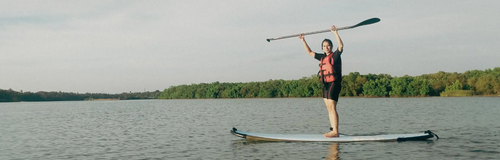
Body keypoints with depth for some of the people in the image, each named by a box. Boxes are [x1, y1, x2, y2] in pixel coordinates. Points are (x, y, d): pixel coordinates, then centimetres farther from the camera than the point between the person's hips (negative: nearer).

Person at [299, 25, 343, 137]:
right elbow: (310, 52, 27)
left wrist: (336, 33, -26)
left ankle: (335, 132, -15)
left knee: (332, 108, -14)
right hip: (326, 84, 8)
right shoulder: (322, 57, 17)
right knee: (329, 108, 7)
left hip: (334, 83, -8)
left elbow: (341, 46, -22)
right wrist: (303, 41, 25)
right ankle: (333, 130, 10)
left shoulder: (335, 55, -3)